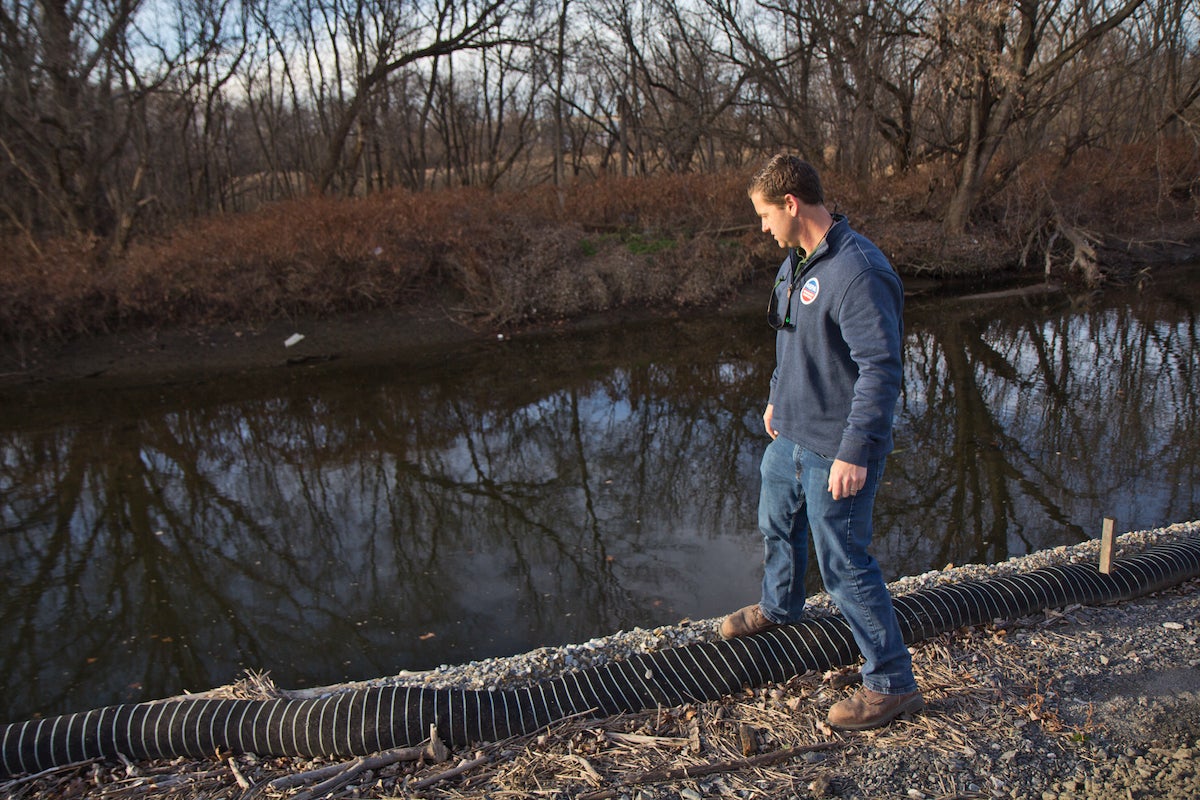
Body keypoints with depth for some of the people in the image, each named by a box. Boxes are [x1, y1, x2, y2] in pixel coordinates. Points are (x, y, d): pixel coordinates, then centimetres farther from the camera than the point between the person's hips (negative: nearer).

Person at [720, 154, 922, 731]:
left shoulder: (857, 272, -25)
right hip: (791, 435, 10)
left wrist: (855, 452, -29)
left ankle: (892, 683, 16)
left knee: (844, 565, -1)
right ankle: (779, 607, 56)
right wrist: (777, 398, 26)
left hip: (836, 450, -10)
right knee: (776, 522, 28)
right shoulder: (798, 259, 6)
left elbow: (881, 367, -28)